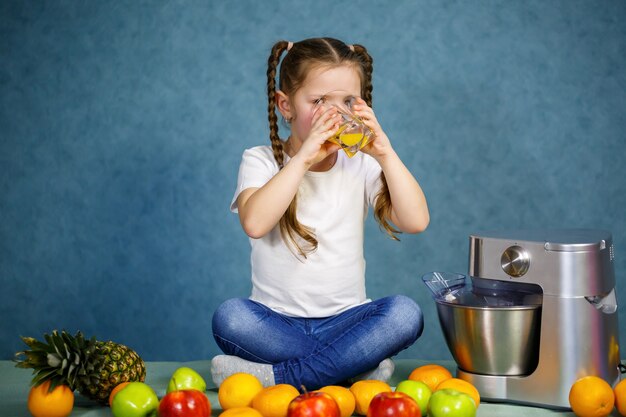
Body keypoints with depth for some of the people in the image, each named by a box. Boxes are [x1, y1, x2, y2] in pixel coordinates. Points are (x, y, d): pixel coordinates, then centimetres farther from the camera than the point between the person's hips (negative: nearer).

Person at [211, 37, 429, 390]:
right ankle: (356, 367, -22)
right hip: (276, 322, -2)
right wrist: (303, 158, -25)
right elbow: (255, 223, -22)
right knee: (229, 317, -32)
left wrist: (385, 153, -15)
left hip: (345, 320, 2)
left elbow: (416, 221, -8)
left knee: (405, 313, -27)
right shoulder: (261, 161, 0)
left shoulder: (361, 165, 6)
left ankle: (277, 376, -24)